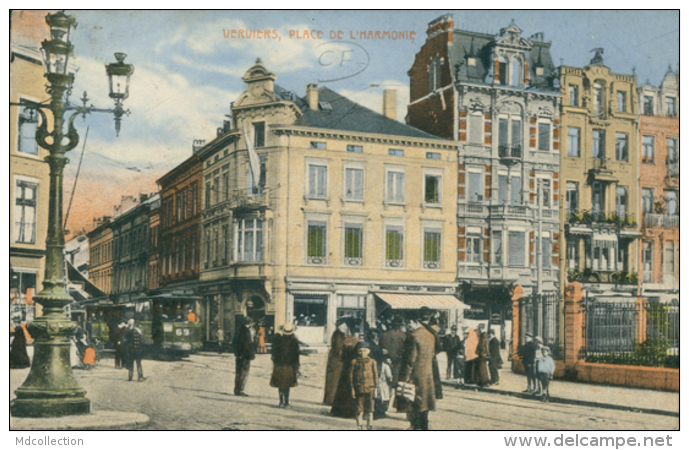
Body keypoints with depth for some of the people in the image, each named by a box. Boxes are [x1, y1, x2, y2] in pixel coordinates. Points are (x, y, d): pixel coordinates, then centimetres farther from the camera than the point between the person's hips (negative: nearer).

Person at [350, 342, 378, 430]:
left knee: (369, 407, -1)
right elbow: (351, 375, 6)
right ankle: (360, 425, 9)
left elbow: (375, 375, 9)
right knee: (359, 408, 2)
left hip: (369, 388, 0)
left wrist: (375, 387, 4)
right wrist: (352, 388, 1)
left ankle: (369, 425, 8)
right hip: (359, 389, 0)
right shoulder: (354, 362, 5)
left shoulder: (372, 362, 7)